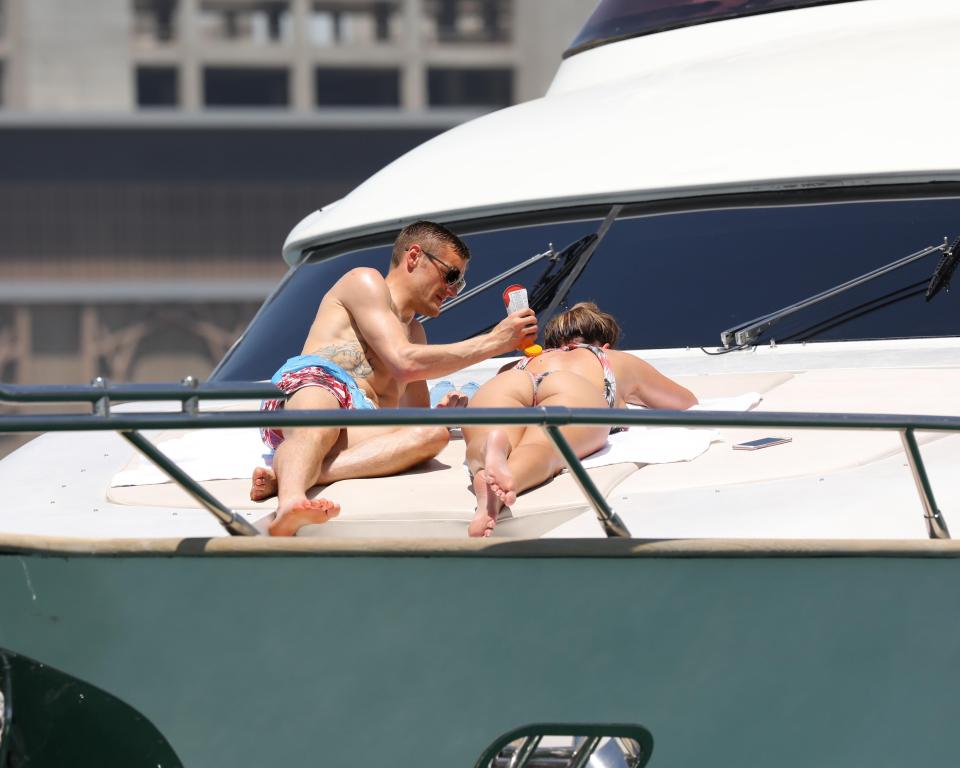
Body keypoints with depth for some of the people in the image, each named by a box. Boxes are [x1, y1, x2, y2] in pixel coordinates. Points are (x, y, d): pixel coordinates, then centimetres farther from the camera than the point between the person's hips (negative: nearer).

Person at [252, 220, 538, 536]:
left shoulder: (414, 331, 40)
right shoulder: (364, 281, 15)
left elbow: (417, 417, 36)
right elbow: (404, 363, 1)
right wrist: (495, 342, 6)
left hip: (360, 431, 5)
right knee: (317, 429, -42)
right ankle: (290, 500, -76)